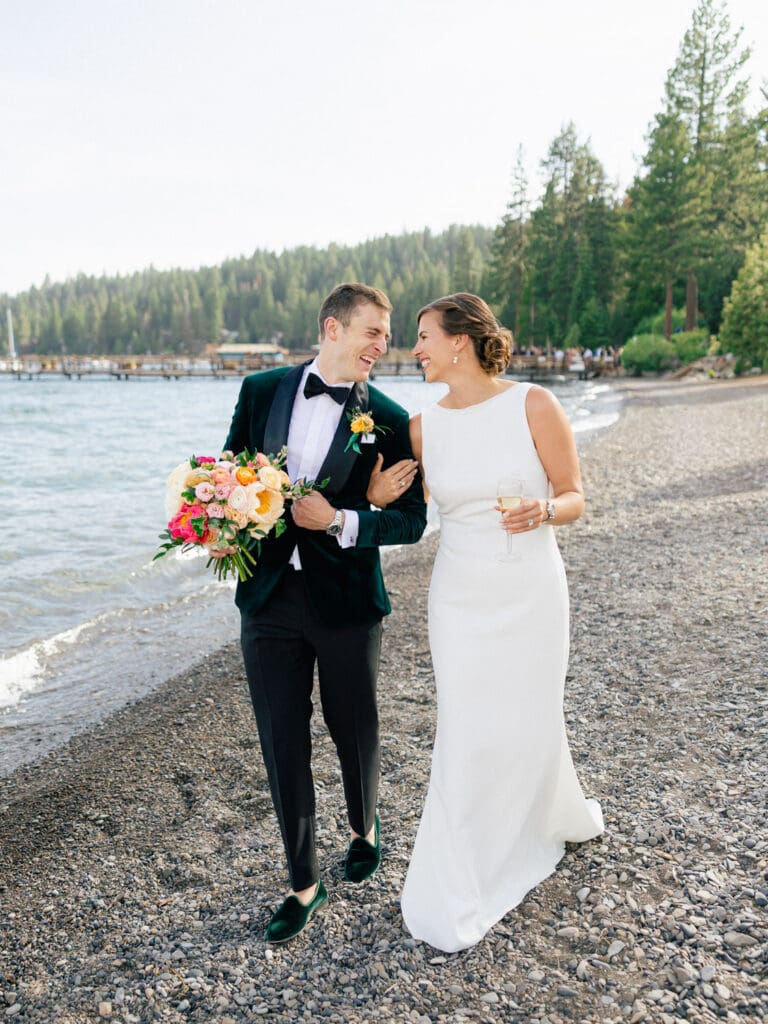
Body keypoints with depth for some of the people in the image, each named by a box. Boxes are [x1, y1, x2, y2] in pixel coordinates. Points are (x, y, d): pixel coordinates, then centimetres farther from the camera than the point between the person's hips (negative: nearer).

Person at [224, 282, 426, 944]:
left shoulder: (389, 420, -5)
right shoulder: (262, 391, 2)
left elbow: (412, 520, -5)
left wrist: (339, 521, -19)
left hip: (347, 603, -1)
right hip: (268, 598, 2)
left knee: (355, 731, 16)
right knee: (283, 744, 9)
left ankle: (365, 826, 49)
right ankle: (304, 883, 29)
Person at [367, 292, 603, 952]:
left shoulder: (533, 405, -9)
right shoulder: (424, 428, 0)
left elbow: (575, 496, -4)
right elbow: (399, 508, 12)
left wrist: (543, 510, -24)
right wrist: (376, 497, -9)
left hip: (531, 593, -1)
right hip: (461, 598, 2)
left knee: (529, 722, 13)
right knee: (466, 734, 4)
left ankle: (558, 816, 50)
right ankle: (456, 899, 23)